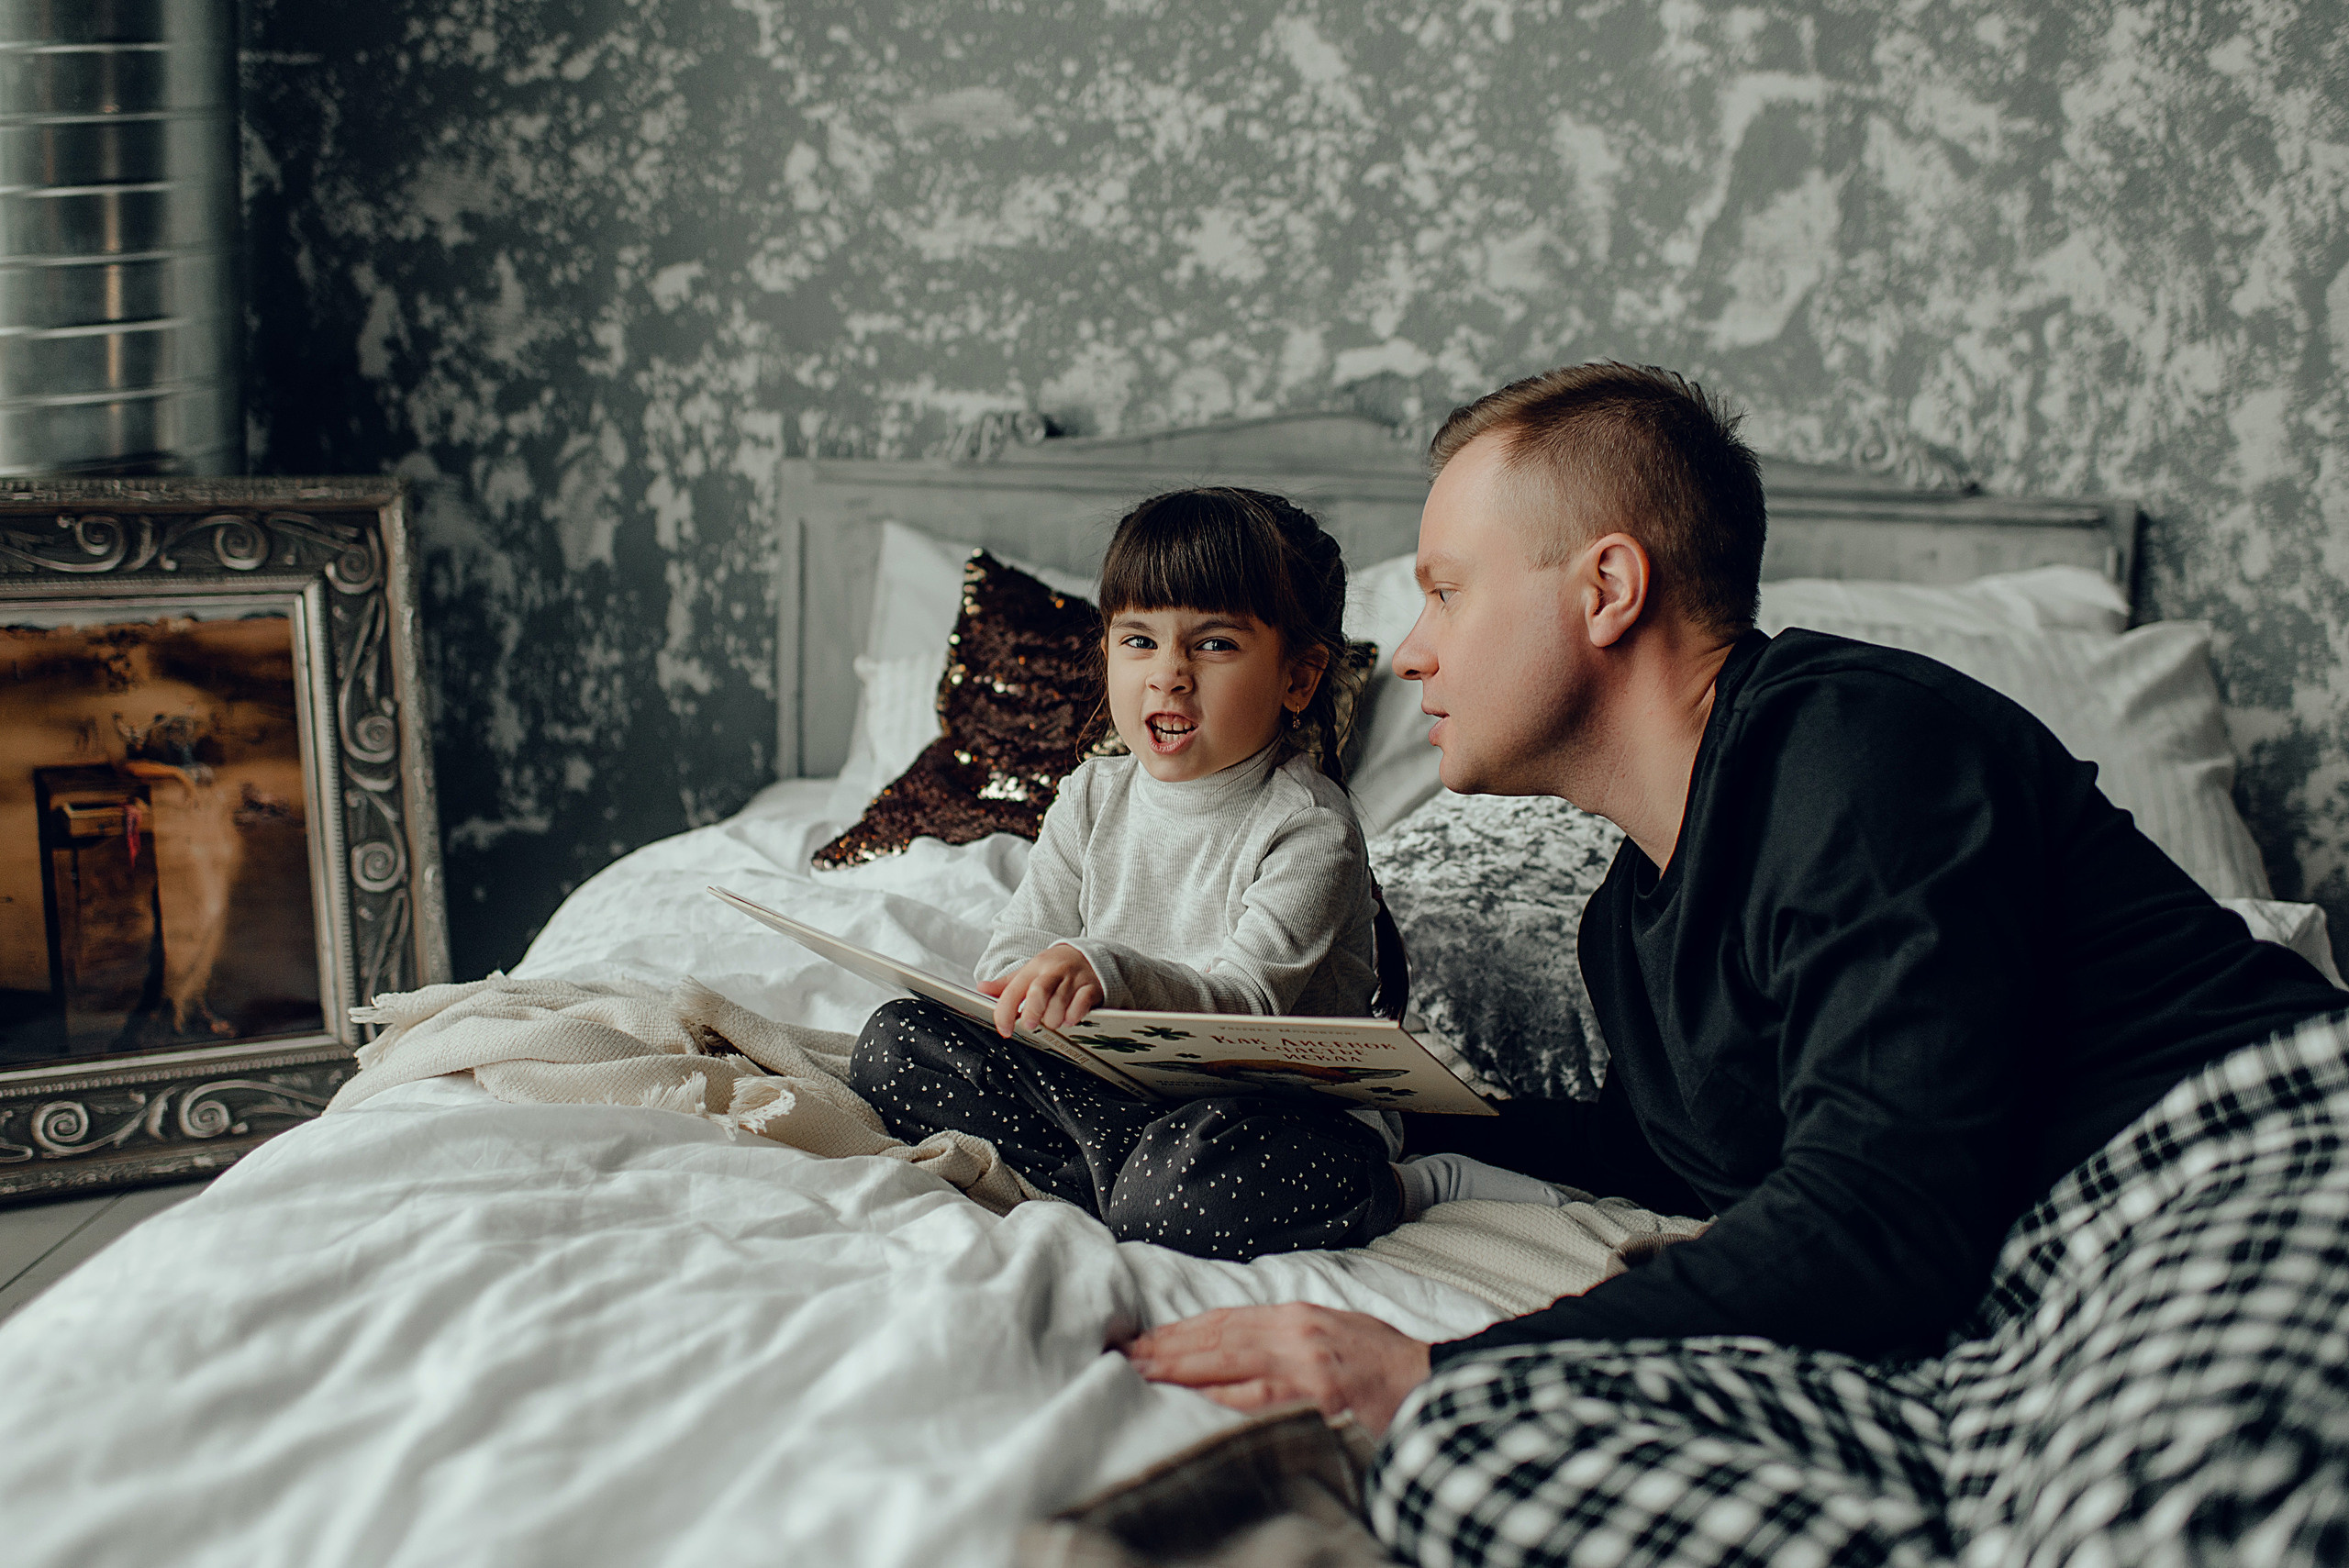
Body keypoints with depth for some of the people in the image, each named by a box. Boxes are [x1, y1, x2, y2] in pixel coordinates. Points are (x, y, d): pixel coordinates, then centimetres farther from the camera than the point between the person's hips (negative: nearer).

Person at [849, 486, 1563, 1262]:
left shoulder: (1309, 829, -12)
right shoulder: (1092, 797, 7)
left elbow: (1246, 1001, -23)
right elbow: (1013, 951, 4)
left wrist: (1110, 974, -43)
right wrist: (1044, 990, -22)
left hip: (1269, 1102, -7)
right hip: (1110, 1084, 7)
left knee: (1173, 1187, -41)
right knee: (894, 1043, -8)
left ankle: (1409, 1186, -15)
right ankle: (1133, 1169, -19)